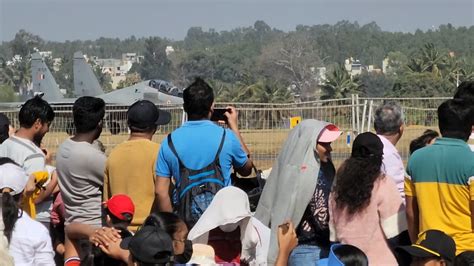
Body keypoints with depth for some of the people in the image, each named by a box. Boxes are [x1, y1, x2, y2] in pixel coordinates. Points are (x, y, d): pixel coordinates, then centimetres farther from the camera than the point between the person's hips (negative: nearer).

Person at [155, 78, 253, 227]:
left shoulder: (169, 142, 1)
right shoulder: (226, 137, -3)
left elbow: (161, 192, 1)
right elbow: (246, 169, 17)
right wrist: (234, 127, 22)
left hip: (186, 221, 2)